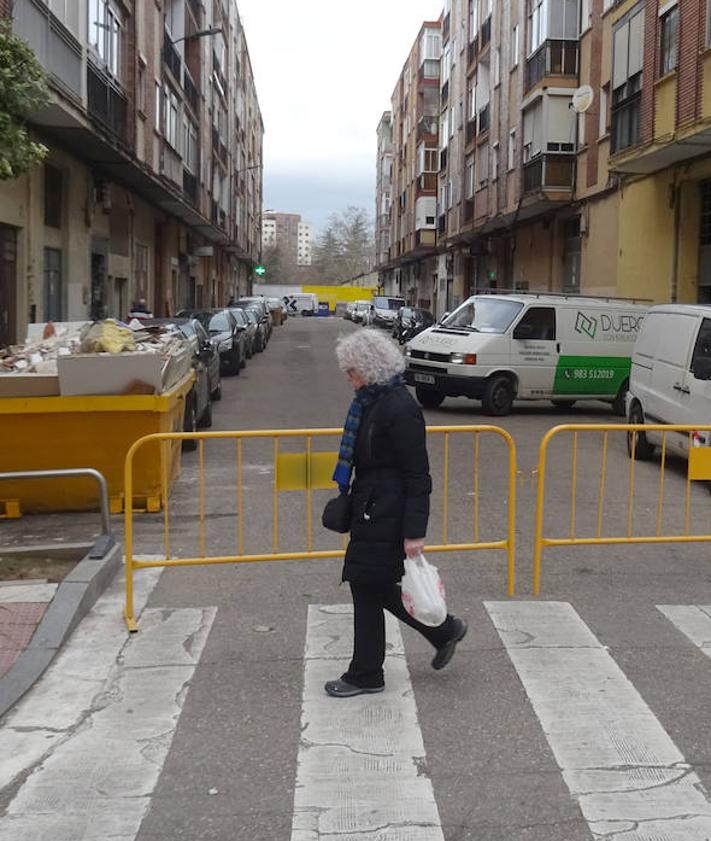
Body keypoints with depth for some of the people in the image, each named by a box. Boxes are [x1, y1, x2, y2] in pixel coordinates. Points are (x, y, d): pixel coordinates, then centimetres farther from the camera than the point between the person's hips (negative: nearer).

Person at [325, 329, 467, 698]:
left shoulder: (400, 408, -19)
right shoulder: (370, 401, 9)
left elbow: (418, 476, -19)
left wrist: (414, 533, -20)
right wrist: (350, 501, 22)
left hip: (385, 515, -10)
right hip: (371, 509, 10)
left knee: (369, 588, 1)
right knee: (376, 587, 16)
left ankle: (365, 676, 17)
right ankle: (444, 630, 32)